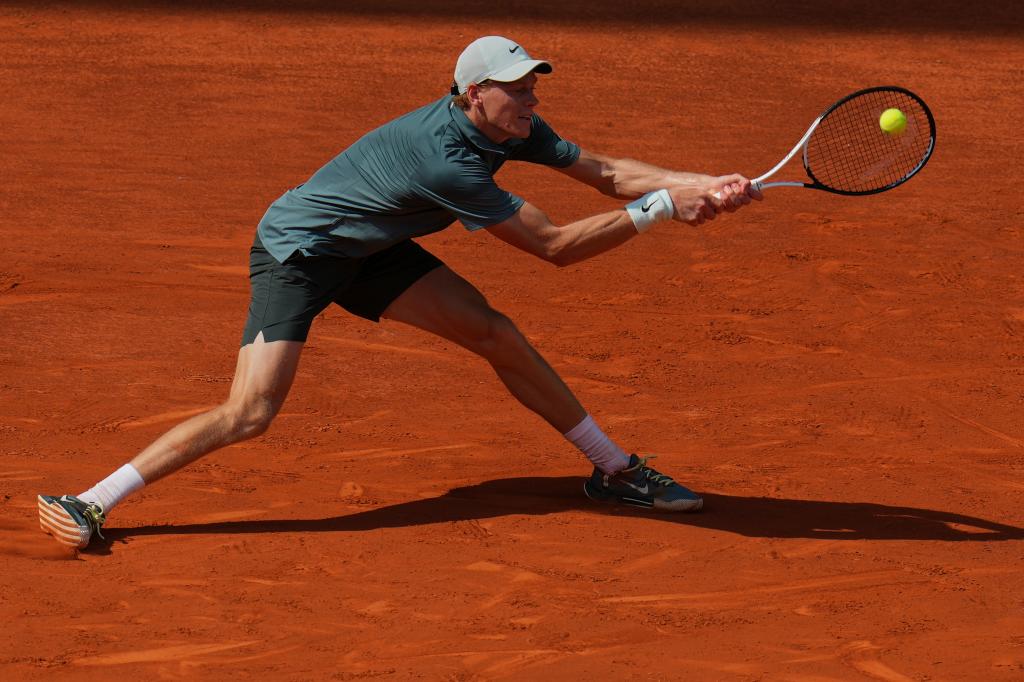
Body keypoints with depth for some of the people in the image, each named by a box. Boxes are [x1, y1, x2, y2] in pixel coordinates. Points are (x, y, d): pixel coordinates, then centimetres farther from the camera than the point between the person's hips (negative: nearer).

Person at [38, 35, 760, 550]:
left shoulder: (511, 126, -9)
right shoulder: (445, 160, -35)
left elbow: (602, 169, -5)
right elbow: (556, 246, -31)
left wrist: (701, 184, -18)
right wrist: (660, 208, -25)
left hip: (365, 248, 9)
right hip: (294, 249, -9)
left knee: (496, 333, 0)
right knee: (251, 414, -21)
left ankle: (615, 468, 13)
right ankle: (90, 504, -14)